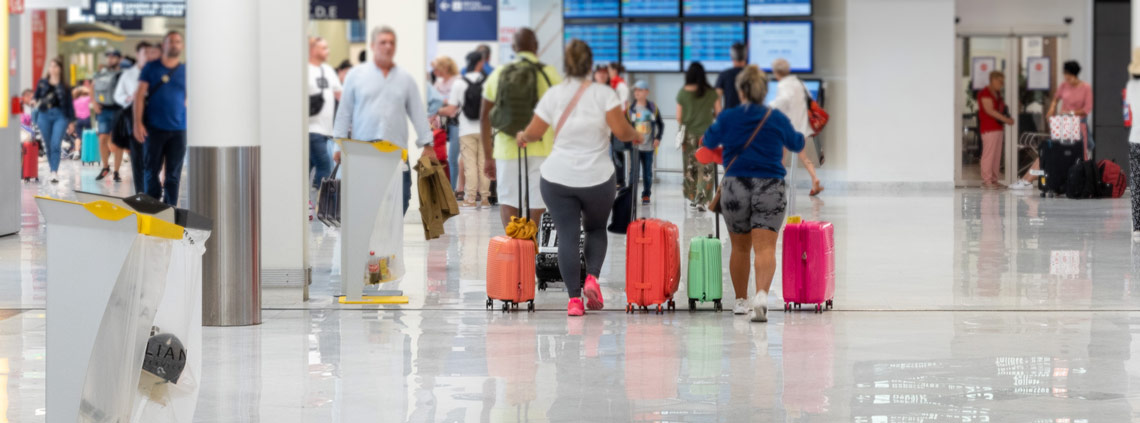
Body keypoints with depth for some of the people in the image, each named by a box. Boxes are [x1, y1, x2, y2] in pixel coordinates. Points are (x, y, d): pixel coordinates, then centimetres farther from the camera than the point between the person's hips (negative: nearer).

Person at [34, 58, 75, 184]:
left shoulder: (64, 86, 3)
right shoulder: (42, 83, 8)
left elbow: (69, 103, 5)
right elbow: (36, 98, 16)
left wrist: (71, 121, 3)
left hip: (60, 116, -3)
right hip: (44, 116, 3)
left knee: (56, 145, -15)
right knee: (49, 146, 6)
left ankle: (55, 172, -19)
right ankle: (53, 171, 16)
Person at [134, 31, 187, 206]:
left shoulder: (186, 71, 10)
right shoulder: (151, 68, 5)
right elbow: (140, 95, 3)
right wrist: (138, 123, -6)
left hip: (179, 130, 1)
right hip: (154, 128, -1)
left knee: (173, 174, 3)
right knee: (151, 171, 2)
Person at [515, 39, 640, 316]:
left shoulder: (553, 95, 0)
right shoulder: (603, 94, -6)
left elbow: (533, 133, 3)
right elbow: (621, 131, -12)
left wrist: (522, 137, 25)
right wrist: (634, 136, 9)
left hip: (558, 178, 1)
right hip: (597, 178, 0)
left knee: (567, 236, 2)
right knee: (596, 229, 20)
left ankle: (574, 298, -5)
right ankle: (592, 277, -3)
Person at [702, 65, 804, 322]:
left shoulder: (727, 118, 1)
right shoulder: (777, 118, 1)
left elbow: (709, 142, 19)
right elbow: (797, 144, 17)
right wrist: (798, 134, 40)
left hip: (735, 187, 1)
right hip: (770, 189, -1)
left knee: (740, 248, 16)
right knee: (765, 247, -9)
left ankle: (741, 301, 26)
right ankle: (762, 294, -31)